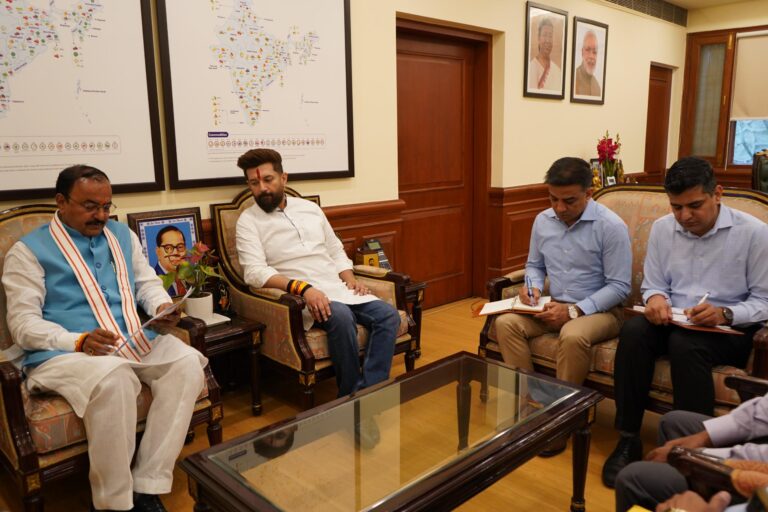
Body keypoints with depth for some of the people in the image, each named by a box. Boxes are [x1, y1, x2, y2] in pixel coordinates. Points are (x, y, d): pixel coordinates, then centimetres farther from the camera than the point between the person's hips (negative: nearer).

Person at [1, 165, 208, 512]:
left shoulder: (122, 234, 18)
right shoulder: (28, 250, 2)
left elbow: (148, 283, 20)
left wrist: (162, 307, -5)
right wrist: (80, 341, -22)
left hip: (135, 342, 5)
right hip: (64, 353, -5)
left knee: (187, 362, -24)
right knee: (113, 377, -38)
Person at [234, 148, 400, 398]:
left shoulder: (310, 208, 18)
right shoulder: (248, 221, 2)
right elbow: (255, 272, -13)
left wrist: (350, 279, 3)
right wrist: (303, 288, -27)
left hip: (337, 287, 6)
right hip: (297, 295, -6)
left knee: (388, 315, -16)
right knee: (341, 317, -34)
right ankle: (351, 394, -17)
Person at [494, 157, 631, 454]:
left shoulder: (611, 226, -15)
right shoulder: (543, 221, 2)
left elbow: (619, 287, -14)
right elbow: (534, 265, 16)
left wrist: (574, 310, -23)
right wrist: (533, 286, -8)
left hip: (599, 310, -5)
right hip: (554, 306, 5)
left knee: (573, 336, -37)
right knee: (506, 323, -20)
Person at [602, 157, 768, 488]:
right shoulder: (662, 228, 5)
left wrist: (725, 314, -25)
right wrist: (655, 298, -15)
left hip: (729, 330, -3)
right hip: (674, 321, 4)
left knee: (686, 344, -36)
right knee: (633, 331, -29)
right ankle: (628, 440, -21)